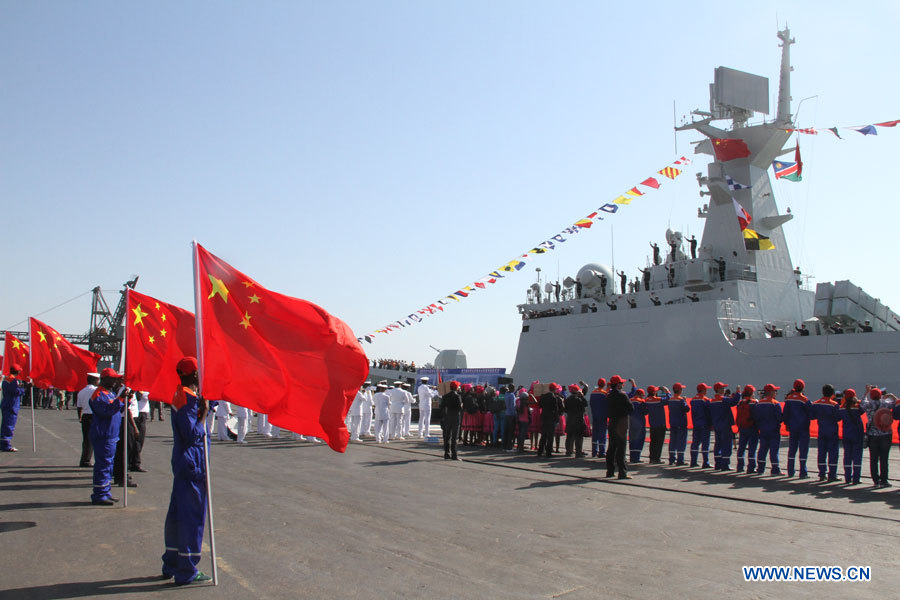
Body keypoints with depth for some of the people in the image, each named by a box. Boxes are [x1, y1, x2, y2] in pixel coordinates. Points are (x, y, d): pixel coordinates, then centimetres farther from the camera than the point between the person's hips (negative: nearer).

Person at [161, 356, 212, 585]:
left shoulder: (180, 395, 12)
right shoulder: (188, 399, -18)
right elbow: (192, 435, -24)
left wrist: (203, 408, 5)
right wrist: (204, 414, -14)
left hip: (182, 463, 10)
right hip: (192, 465, -10)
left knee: (177, 513, 17)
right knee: (192, 516, -3)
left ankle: (171, 565, 28)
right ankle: (186, 572, 4)